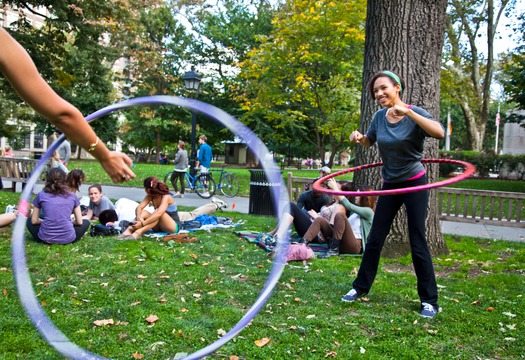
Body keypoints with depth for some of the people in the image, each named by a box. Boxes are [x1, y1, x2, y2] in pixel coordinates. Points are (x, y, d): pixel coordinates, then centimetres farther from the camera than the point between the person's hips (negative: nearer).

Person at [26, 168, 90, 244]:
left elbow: (34, 221, 11)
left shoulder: (41, 195, 7)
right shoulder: (72, 196, 8)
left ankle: (45, 240, 10)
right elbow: (79, 222, 9)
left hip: (46, 237, 1)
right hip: (66, 239, -1)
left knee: (29, 221, 29)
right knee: (86, 222, 27)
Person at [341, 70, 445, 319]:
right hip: (390, 185, 5)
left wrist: (407, 112, -36)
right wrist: (358, 137, -6)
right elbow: (369, 141, 17)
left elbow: (440, 133, -32)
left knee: (417, 242, -4)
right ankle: (360, 287, 23)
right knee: (375, 239, 8)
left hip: (414, 184, -5)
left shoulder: (414, 113, -14)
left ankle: (430, 301, 9)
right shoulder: (379, 116, 0)